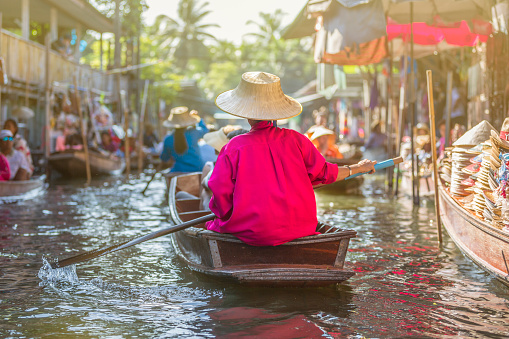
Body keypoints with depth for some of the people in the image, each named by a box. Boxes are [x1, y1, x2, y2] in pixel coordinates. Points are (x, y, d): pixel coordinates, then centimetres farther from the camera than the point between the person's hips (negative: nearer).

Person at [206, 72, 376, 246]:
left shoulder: (234, 148, -9)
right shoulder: (294, 139, -1)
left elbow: (221, 196, -9)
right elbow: (323, 173, 9)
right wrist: (357, 168, 26)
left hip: (251, 233, -4)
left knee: (212, 226, 23)